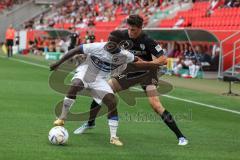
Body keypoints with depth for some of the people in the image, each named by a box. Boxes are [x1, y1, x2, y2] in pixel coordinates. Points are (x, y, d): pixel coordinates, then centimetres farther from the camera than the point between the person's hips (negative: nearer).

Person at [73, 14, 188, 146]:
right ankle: (90, 122, 22)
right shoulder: (123, 36, -12)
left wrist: (144, 63, -30)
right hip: (129, 71, 5)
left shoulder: (147, 41, -24)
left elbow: (163, 60, -22)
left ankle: (180, 136, -13)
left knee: (155, 105, -21)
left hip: (146, 73, -5)